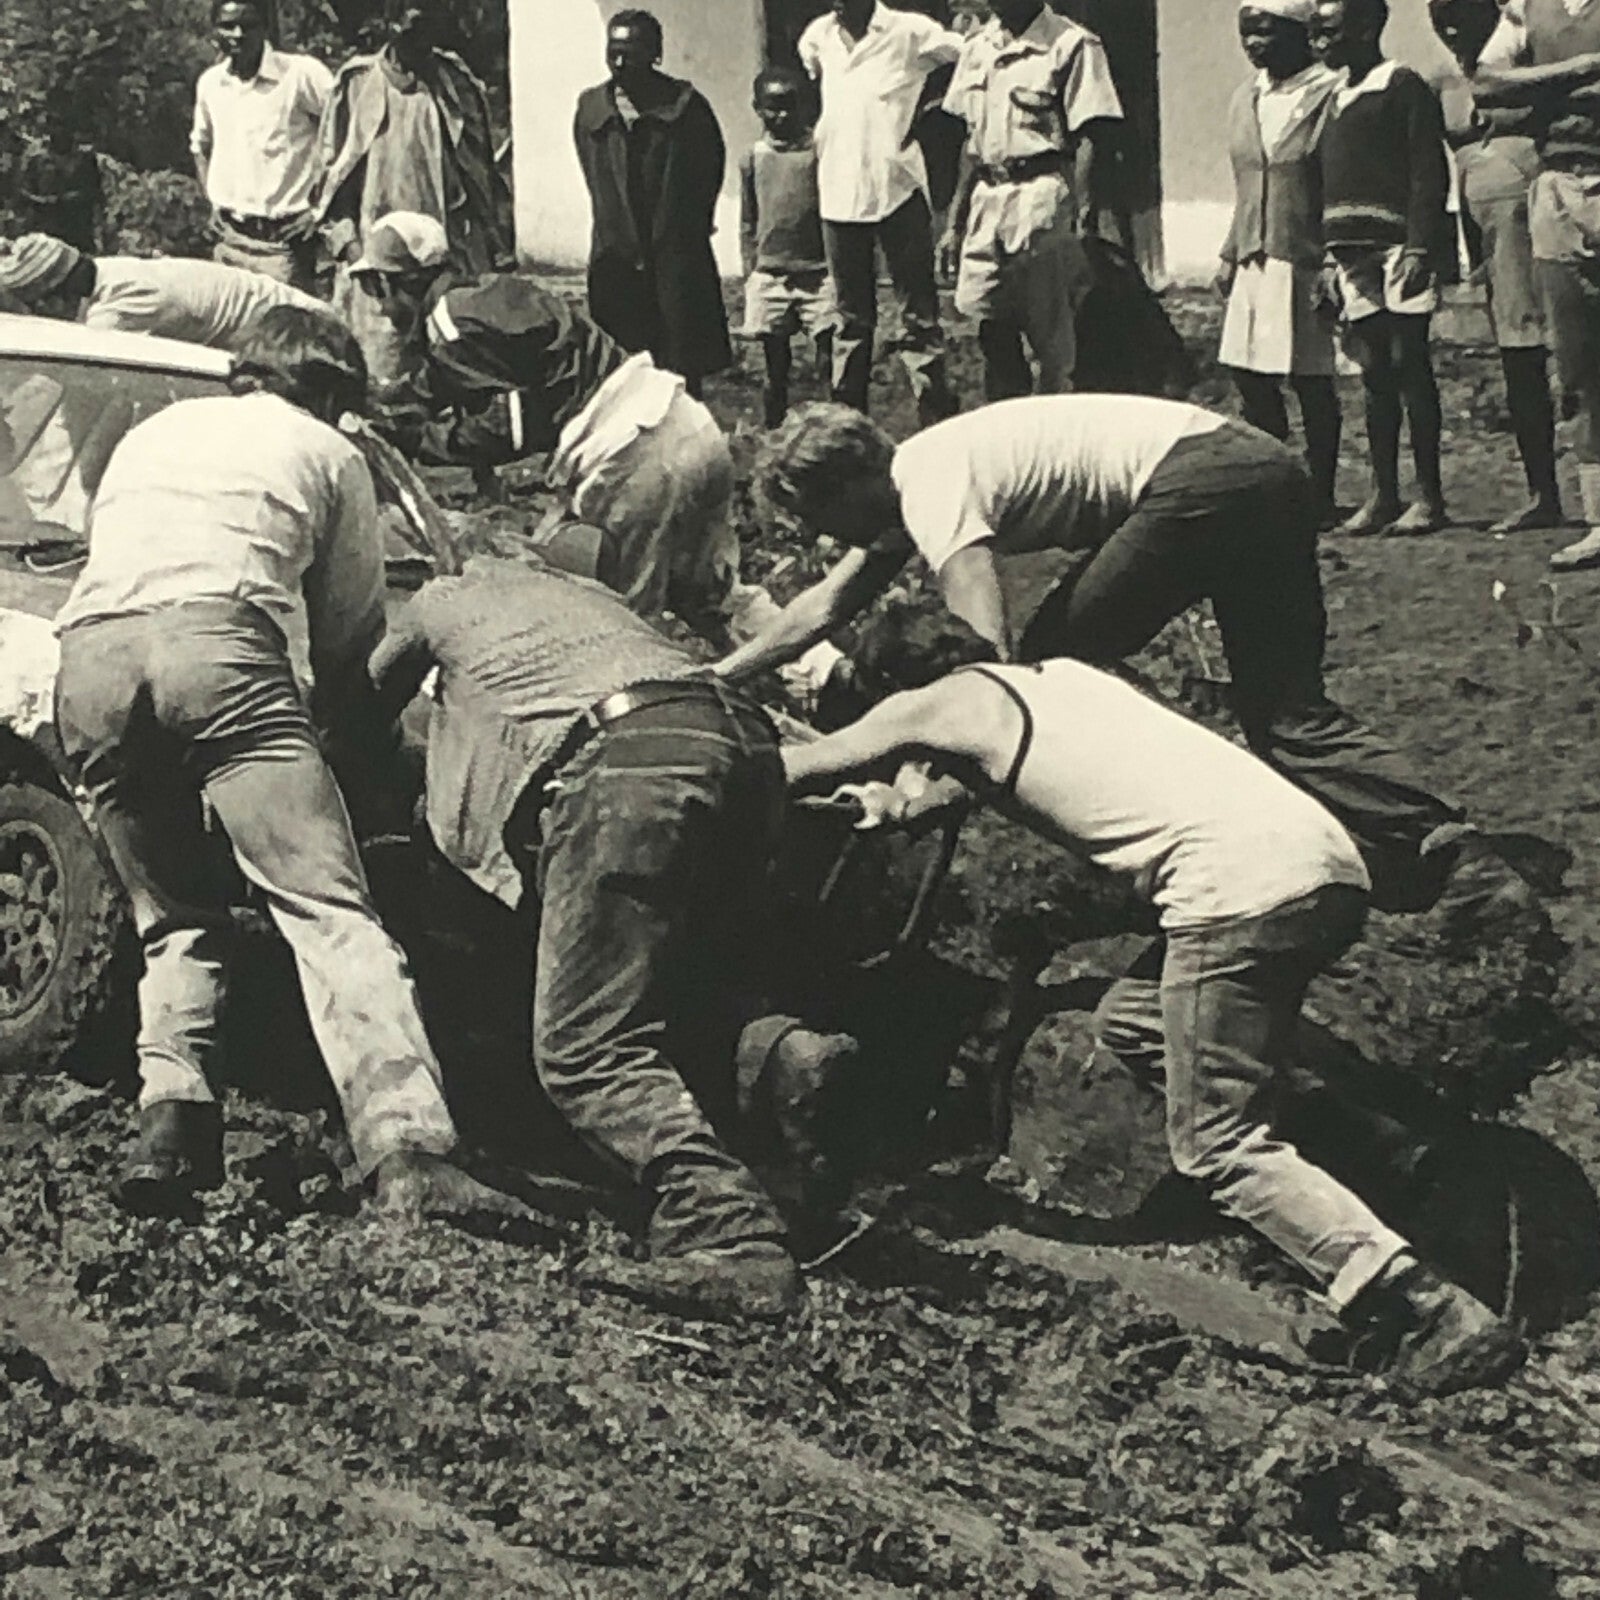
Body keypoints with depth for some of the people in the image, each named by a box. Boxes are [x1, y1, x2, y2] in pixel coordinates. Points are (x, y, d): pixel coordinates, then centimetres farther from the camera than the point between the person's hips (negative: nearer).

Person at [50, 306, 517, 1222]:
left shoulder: (153, 431, 37)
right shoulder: (325, 451, 26)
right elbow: (356, 632, 27)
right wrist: (313, 703, 45)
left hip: (91, 650, 4)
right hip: (218, 641, -4)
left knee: (175, 922, 17)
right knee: (329, 912, -12)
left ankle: (169, 1119, -6)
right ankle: (409, 1150, -29)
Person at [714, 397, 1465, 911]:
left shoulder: (934, 493, -8)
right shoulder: (910, 478, 21)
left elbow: (988, 653, -20)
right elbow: (825, 606, 31)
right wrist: (719, 676, 33)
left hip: (1198, 481, -10)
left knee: (1052, 666, -1)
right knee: (1285, 710, 8)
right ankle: (1416, 834, -10)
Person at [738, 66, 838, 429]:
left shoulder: (819, 150, -1)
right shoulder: (753, 158, 7)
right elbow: (747, 222, 13)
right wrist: (750, 273, 8)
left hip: (817, 271, -2)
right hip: (770, 273, 2)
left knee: (830, 357, -6)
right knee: (775, 368, 8)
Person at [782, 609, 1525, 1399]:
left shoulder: (943, 704, 9)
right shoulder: (1058, 675, 29)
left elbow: (787, 772, 19)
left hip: (1244, 881, -8)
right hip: (1327, 856, 8)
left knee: (1216, 1145, -2)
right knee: (1129, 1024, 23)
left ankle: (1430, 1313, -15)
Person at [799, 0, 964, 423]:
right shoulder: (818, 36, 6)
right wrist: (817, 133, 13)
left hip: (898, 189, -4)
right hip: (839, 194, 4)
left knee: (918, 313, -2)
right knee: (851, 317, 13)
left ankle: (936, 417, -1)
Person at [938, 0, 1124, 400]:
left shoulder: (1070, 45, -6)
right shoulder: (977, 47, 13)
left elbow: (1091, 138, -10)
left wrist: (1082, 221, -17)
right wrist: (956, 221, 17)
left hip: (1043, 201, -6)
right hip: (987, 200, 6)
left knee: (1055, 342, -3)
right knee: (994, 335, 9)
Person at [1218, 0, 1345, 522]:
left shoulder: (1328, 94, -8)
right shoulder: (1246, 99, 14)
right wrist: (1231, 255, 15)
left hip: (1305, 261, -7)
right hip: (1255, 260, 7)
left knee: (1311, 380, -1)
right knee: (1248, 372, 5)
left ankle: (1318, 496, 8)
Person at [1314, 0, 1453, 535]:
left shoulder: (1403, 86, -4)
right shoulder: (1337, 98, 19)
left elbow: (1429, 174, -10)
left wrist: (1419, 249, -18)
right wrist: (1326, 258, 16)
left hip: (1397, 245, -7)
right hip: (1352, 250, 7)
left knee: (1408, 362, -7)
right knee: (1373, 370, 8)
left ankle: (1429, 496, -5)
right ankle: (1383, 496, 11)